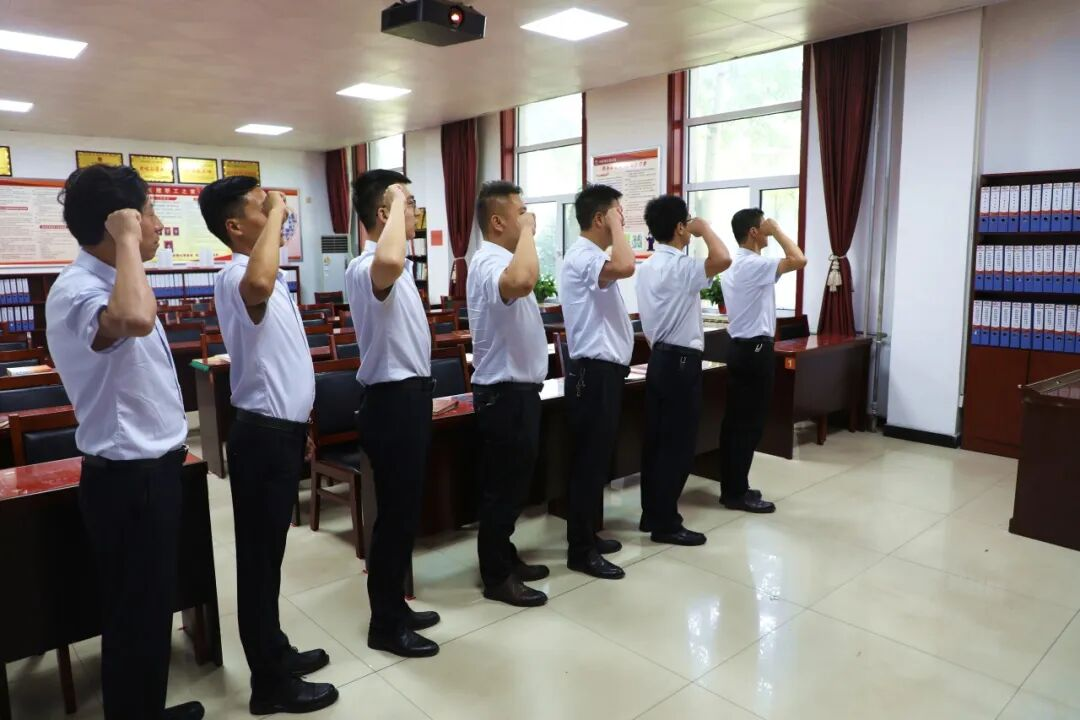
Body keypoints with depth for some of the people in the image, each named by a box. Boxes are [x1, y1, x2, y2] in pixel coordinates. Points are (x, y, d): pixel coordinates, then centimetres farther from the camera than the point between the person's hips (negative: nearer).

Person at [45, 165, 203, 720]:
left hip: (151, 468, 10)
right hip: (129, 479, -10)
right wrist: (126, 242, -32)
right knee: (135, 616, 6)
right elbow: (135, 320, -48)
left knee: (152, 607, 23)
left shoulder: (109, 282, 10)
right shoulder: (78, 290, -23)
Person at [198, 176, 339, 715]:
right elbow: (258, 286, -46)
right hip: (263, 435, -9)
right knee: (260, 558, 3)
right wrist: (276, 215, -31)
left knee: (270, 553, 20)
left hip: (282, 430, 9)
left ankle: (275, 653, 36)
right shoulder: (234, 277, -18)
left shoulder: (269, 277, 13)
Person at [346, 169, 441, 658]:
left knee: (405, 510, 18)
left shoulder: (396, 268, 12)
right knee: (395, 513, 1)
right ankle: (384, 624, 18)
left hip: (410, 395, 11)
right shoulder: (364, 268, -21)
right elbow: (390, 263, -46)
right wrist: (397, 201, -33)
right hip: (392, 401, -11)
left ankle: (395, 606, 33)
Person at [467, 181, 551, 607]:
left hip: (516, 389, 10)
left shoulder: (503, 259, 13)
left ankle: (505, 559, 33)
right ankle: (496, 577, 16)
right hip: (506, 393, -10)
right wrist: (527, 232, -30)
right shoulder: (490, 260, -21)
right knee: (503, 488, 2)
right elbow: (521, 282, -44)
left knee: (512, 484, 19)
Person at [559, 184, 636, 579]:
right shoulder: (583, 256, -17)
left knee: (597, 458, 16)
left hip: (603, 370, 11)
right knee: (589, 460, -3)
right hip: (594, 372, -11)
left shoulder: (593, 256, 17)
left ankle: (588, 535, 28)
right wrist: (616, 227, -21)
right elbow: (625, 267, -37)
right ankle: (581, 550, 7)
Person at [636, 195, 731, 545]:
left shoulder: (647, 267, 12)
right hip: (681, 361, -9)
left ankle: (651, 514, 22)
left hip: (658, 358, 9)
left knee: (655, 439, 13)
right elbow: (723, 260, -35)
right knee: (678, 444, -1)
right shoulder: (681, 267, -17)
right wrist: (705, 228, -17)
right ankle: (666, 523, 7)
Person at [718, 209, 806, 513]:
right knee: (750, 423, -3)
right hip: (755, 349, -10)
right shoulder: (754, 264, -17)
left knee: (735, 420, 11)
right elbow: (799, 260, -27)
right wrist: (777, 230, -14)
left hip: (739, 346, 10)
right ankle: (737, 493, 4)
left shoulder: (733, 264, 14)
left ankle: (731, 487, 18)